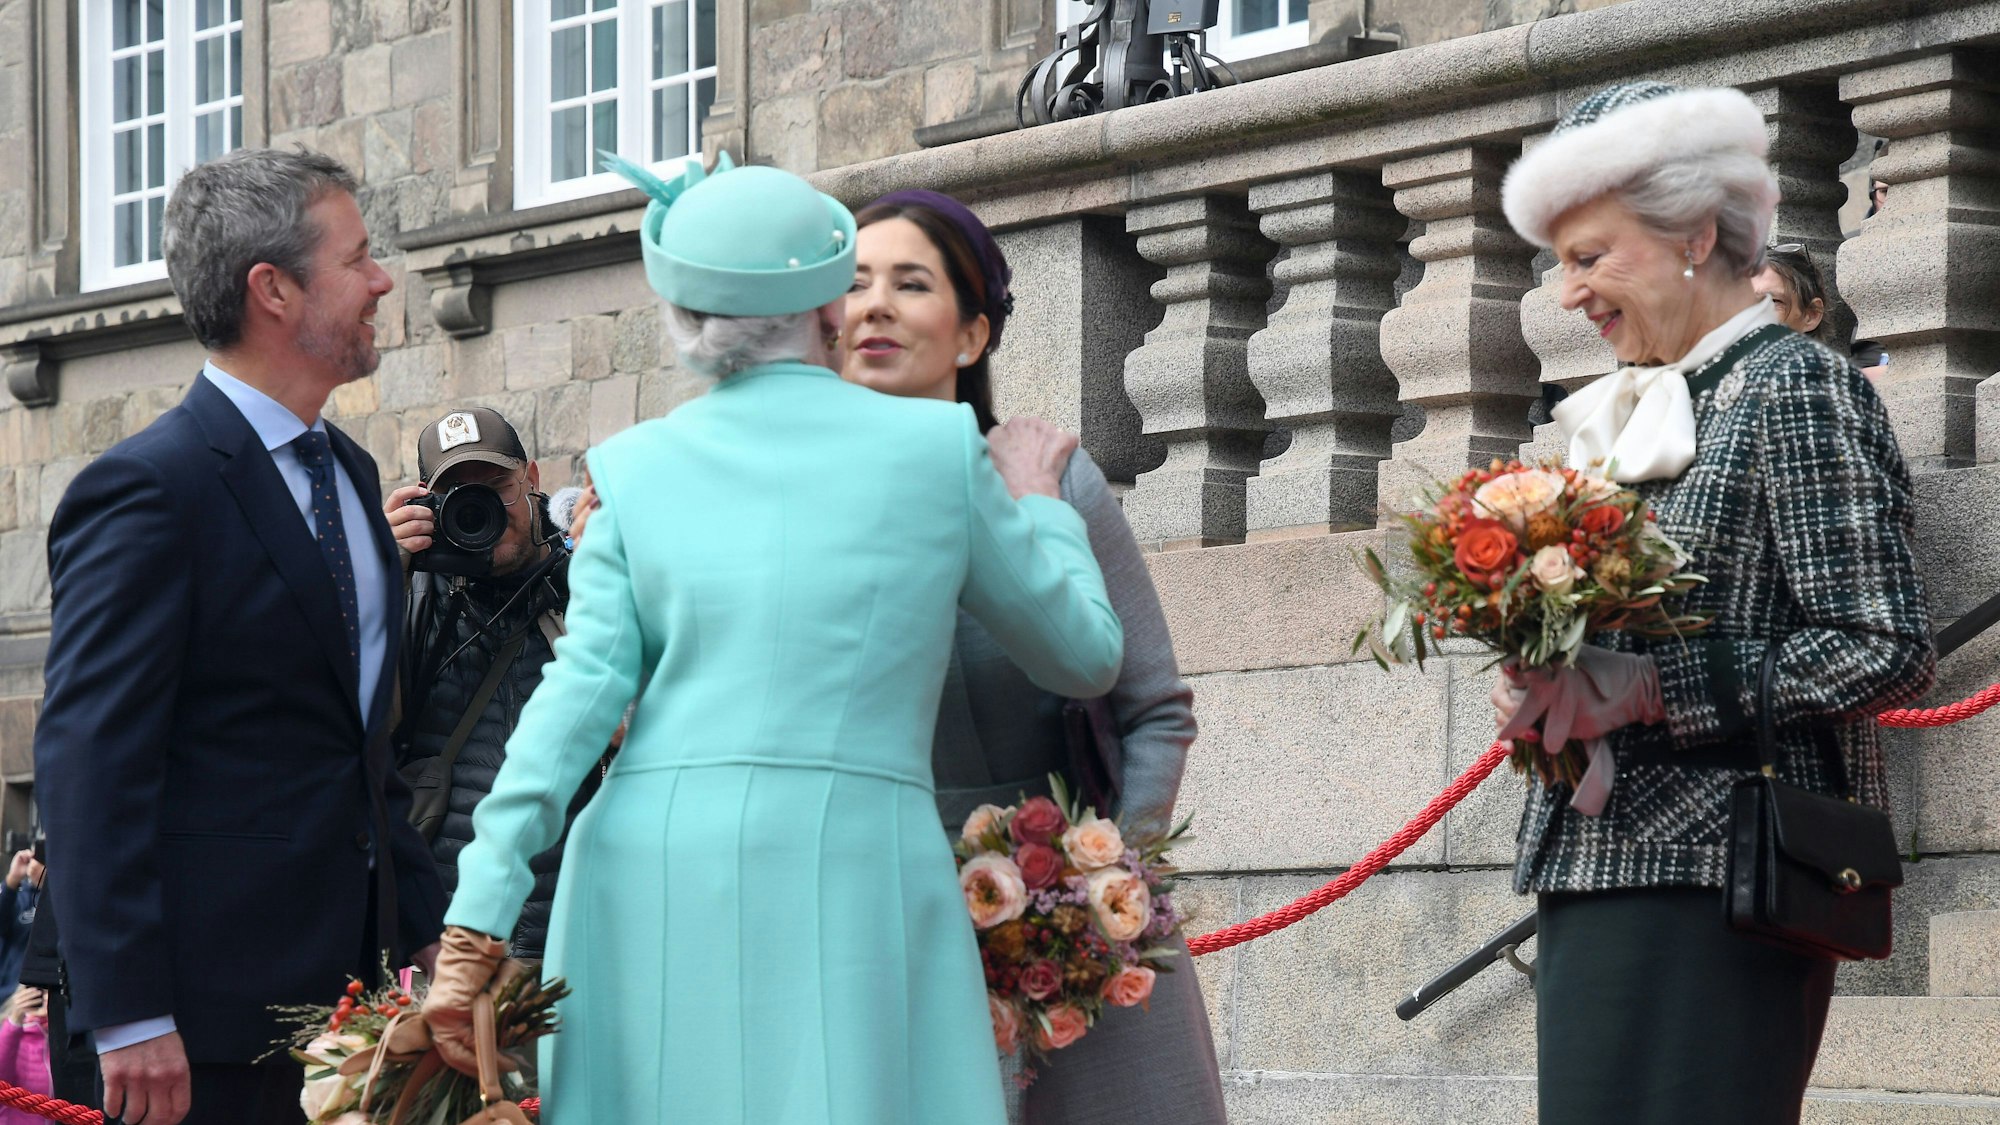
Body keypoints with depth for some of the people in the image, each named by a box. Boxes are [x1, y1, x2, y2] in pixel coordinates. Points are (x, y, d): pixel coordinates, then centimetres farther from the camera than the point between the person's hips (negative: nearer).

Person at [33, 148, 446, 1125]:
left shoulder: (348, 473, 16)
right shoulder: (146, 489, -12)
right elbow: (89, 763, -17)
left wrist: (421, 927, 15)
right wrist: (129, 1016, -21)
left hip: (347, 978, 8)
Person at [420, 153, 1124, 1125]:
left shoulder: (634, 470, 9)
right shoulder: (937, 450, 6)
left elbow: (579, 695, 1)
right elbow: (1085, 655, 15)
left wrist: (476, 931, -1)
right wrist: (1035, 501, 33)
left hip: (651, 876, 2)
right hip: (850, 869, -2)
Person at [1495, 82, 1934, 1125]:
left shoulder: (1796, 389, -6)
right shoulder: (1647, 413, 19)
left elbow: (1885, 649, -14)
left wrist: (1645, 688, -18)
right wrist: (1546, 689, 3)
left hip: (1710, 883, -8)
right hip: (1602, 871, 8)